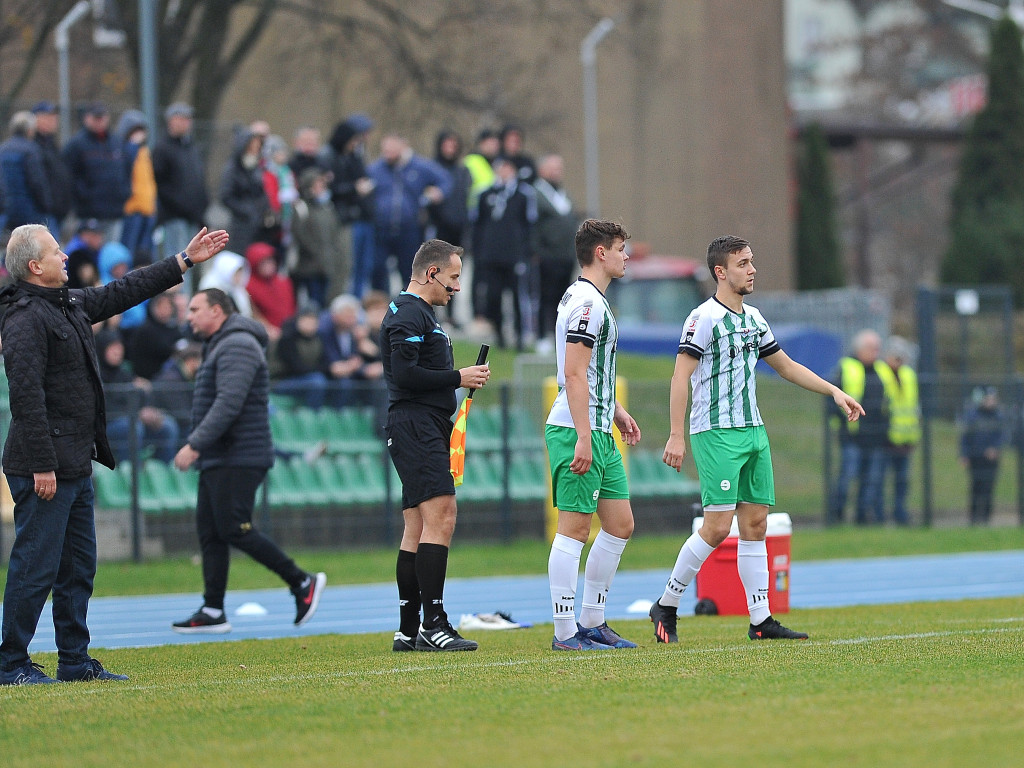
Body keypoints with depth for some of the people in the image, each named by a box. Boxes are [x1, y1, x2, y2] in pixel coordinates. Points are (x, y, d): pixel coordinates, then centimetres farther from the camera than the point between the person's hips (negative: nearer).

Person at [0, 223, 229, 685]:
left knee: (78, 566, 13)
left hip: (76, 466, 10)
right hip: (44, 469, -10)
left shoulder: (71, 305, 14)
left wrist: (185, 261, 29)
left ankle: (75, 661, 19)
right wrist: (42, 466, -24)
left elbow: (123, 293, 28)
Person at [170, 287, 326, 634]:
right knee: (209, 531, 5)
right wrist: (197, 446, 20)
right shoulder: (220, 346, 21)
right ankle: (213, 612, 4)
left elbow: (228, 404, -24)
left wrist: (195, 445, -26)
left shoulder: (238, 346, -13)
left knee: (234, 529, -12)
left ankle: (302, 582, -4)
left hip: (238, 459, -11)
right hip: (217, 461, 11)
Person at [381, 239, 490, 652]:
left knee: (418, 529, 9)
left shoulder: (419, 313, 23)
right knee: (440, 518, -17)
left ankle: (408, 631, 9)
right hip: (415, 428, -11)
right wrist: (459, 377, -12)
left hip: (425, 430, 11)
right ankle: (433, 625, -21)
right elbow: (405, 374, -21)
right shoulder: (408, 315, -11)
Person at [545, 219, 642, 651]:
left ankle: (592, 623, 17)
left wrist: (616, 413, 27)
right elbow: (574, 375, -20)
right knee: (575, 528, -8)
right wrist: (583, 437, -23)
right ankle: (566, 633, -6)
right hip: (578, 431, -10)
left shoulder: (590, 300, 19)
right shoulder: (587, 301, -13)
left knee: (620, 525, 11)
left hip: (598, 433, 10)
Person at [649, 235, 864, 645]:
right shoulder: (705, 318, -10)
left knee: (755, 523, 5)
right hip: (716, 434, -8)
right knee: (718, 526, -12)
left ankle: (761, 620, 6)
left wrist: (834, 391, 19)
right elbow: (681, 377, -15)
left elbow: (786, 365, 25)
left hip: (753, 431, 8)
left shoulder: (753, 319, 14)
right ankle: (666, 606, 1)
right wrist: (676, 435, -21)